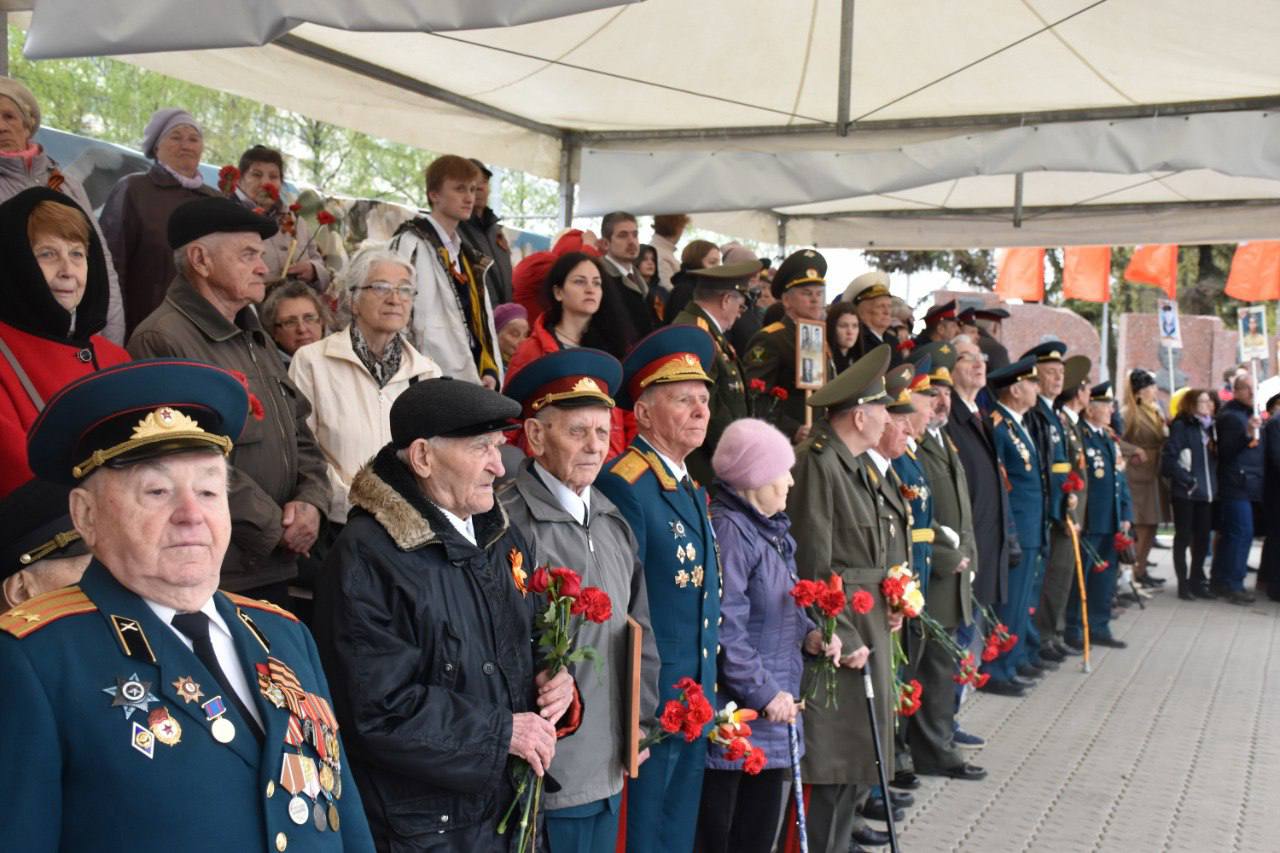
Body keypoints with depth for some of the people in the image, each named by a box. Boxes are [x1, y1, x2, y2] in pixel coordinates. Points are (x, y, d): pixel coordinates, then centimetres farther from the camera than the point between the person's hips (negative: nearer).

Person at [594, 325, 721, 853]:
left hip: (694, 707, 9)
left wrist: (706, 697, 17)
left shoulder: (694, 491, 13)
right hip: (645, 707, -9)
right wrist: (637, 710, -18)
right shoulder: (624, 486, -17)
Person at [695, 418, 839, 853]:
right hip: (735, 713, -9)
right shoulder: (727, 530, -18)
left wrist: (807, 634, 3)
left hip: (774, 705, 10)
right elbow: (725, 629, -23)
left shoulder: (771, 528, 13)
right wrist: (765, 693, -19)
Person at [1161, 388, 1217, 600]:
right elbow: (1169, 459, -15)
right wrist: (1188, 480, -16)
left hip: (1206, 493, 6)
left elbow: (1215, 457, 20)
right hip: (1185, 493, -6)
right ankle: (1183, 583, 6)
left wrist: (1213, 483, 4)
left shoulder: (1210, 427, 14)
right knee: (1183, 537, 1)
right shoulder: (1181, 426, -7)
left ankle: (1197, 581, 20)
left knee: (1202, 537, 9)